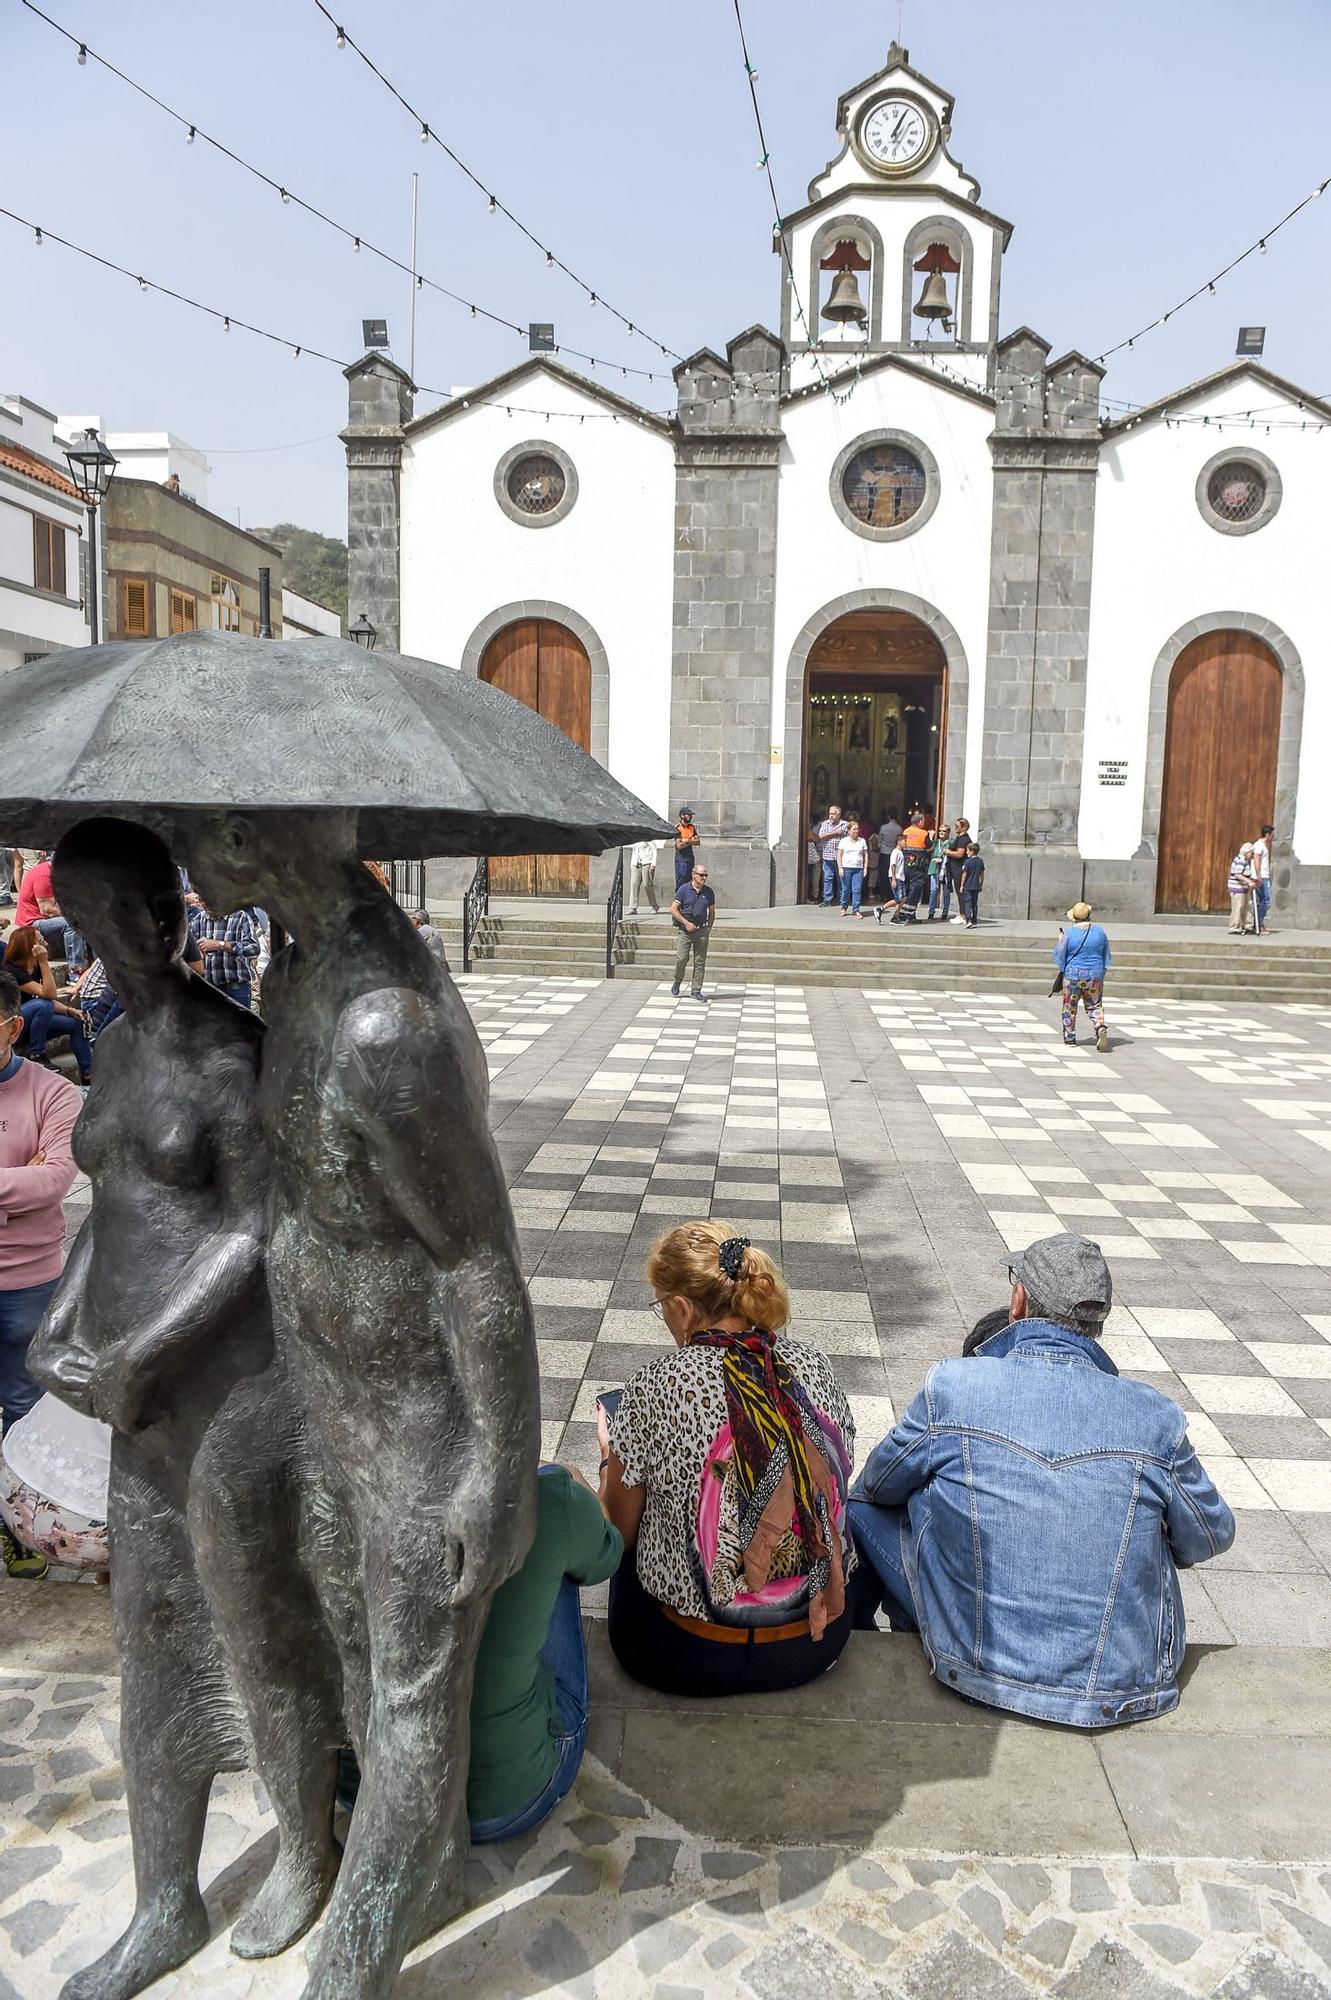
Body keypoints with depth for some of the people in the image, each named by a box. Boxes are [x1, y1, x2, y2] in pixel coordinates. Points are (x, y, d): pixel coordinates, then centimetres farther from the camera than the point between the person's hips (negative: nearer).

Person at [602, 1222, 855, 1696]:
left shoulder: (653, 1389, -20)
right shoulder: (814, 1365, -8)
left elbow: (619, 1534, -6)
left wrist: (611, 1456, 14)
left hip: (693, 1658, -3)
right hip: (819, 1640, 3)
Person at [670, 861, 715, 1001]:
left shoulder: (708, 892, 7)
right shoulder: (684, 889, -4)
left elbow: (712, 912, 18)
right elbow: (673, 909, -4)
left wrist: (708, 928, 6)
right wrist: (686, 923, -11)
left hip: (702, 930, 3)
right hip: (685, 930, -3)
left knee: (700, 962, 2)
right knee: (681, 958, -9)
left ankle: (696, 991, 8)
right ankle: (677, 982, 18)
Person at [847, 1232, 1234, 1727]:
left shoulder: (950, 1386, -14)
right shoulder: (1155, 1416, -10)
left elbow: (878, 1486, 4)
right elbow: (1210, 1539, 6)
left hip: (975, 1669, -2)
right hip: (1126, 1687, 2)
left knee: (865, 1506, 17)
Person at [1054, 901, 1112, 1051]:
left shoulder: (1069, 934, -11)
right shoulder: (1099, 931, 1)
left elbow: (1059, 956, -5)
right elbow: (1107, 956, 10)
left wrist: (1060, 940, 10)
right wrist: (1101, 972, 21)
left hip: (1073, 975, -2)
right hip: (1095, 976, 2)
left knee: (1069, 1007, 12)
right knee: (1095, 1006, 10)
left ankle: (1069, 1039, 18)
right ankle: (1100, 1028, -16)